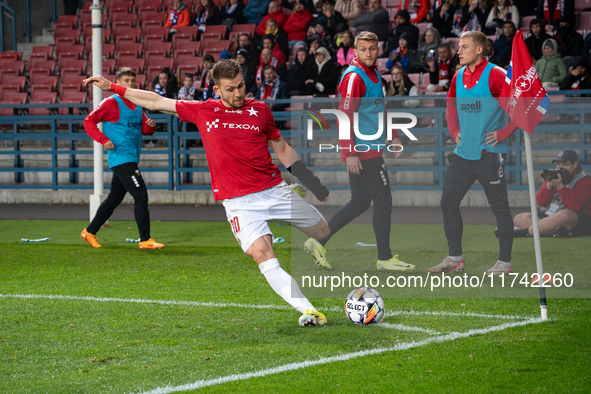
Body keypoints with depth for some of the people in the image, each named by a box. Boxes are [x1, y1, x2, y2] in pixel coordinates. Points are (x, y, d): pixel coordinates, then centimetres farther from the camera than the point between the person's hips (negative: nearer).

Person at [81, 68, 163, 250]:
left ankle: (90, 232, 26)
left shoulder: (137, 105, 15)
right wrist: (104, 139, -20)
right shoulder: (111, 103, -8)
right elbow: (89, 121, -9)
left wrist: (150, 126, -4)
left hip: (131, 159, 9)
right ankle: (145, 240, -10)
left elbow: (144, 129, 20)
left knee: (114, 199, 15)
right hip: (121, 158, -9)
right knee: (140, 195, -13)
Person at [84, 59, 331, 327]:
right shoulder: (202, 111, 3)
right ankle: (307, 310, -25)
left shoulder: (259, 110, 6)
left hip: (275, 189, 2)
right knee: (261, 254, -22)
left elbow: (282, 149, 17)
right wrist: (112, 87, 14)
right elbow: (156, 103, 12)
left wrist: (314, 184, 16)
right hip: (239, 201, -2)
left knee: (325, 233, 7)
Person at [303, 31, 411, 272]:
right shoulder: (353, 77, -15)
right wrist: (350, 153, -24)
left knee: (360, 202, 13)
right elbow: (344, 117, -20)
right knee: (383, 201, -4)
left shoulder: (373, 75, 16)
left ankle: (318, 242, 17)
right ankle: (384, 258, 3)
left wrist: (393, 136, 21)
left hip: (370, 149, 10)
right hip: (363, 152, -10)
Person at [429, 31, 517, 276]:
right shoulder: (458, 77, 9)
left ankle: (504, 262, 8)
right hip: (463, 152, 7)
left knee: (499, 207, -1)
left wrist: (504, 132, -14)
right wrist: (455, 132, 14)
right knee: (448, 203, 6)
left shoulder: (495, 75, -12)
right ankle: (455, 258, 17)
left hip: (489, 153, -7)